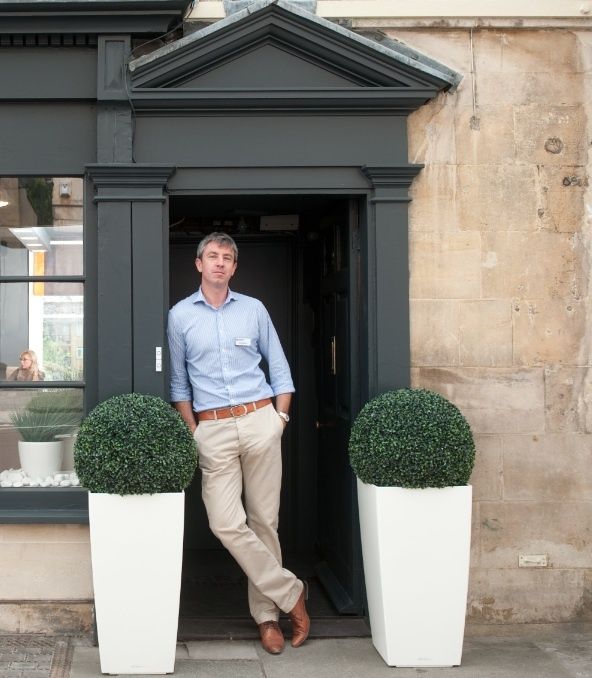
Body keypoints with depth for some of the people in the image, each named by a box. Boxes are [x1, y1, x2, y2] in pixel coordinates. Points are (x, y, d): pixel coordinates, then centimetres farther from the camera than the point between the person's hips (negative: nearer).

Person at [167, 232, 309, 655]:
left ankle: (267, 614, 15)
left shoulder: (254, 310, 9)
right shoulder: (181, 315, 7)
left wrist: (280, 418, 3)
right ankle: (290, 593, 4)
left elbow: (280, 368, 13)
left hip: (259, 420, 0)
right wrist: (192, 431, 3)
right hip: (213, 429, 0)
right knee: (226, 523, -11)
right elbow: (179, 383, 11)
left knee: (264, 520, 3)